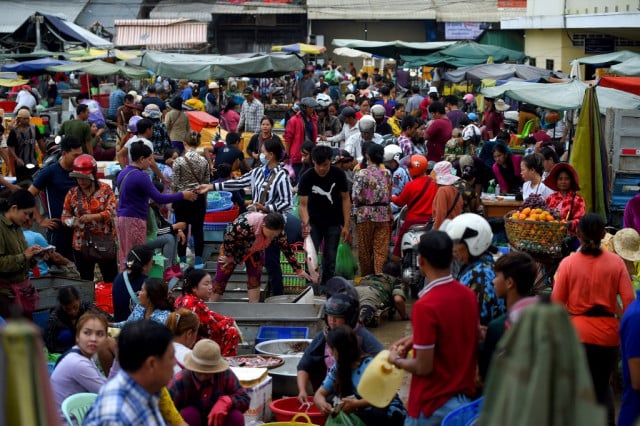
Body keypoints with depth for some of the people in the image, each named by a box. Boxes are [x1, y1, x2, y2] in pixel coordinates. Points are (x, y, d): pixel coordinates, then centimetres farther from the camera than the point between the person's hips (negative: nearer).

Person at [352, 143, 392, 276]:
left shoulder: (361, 174, -8)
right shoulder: (387, 173, 2)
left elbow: (356, 196, -12)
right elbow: (390, 197, 5)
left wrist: (365, 201, 7)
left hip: (365, 215, -2)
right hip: (384, 215, 2)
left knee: (365, 250, 11)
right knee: (381, 250, 2)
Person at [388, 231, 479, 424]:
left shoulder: (425, 306, -22)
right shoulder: (469, 295, 1)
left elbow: (423, 367, -19)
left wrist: (397, 360, -1)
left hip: (433, 404, -7)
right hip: (465, 398, 7)